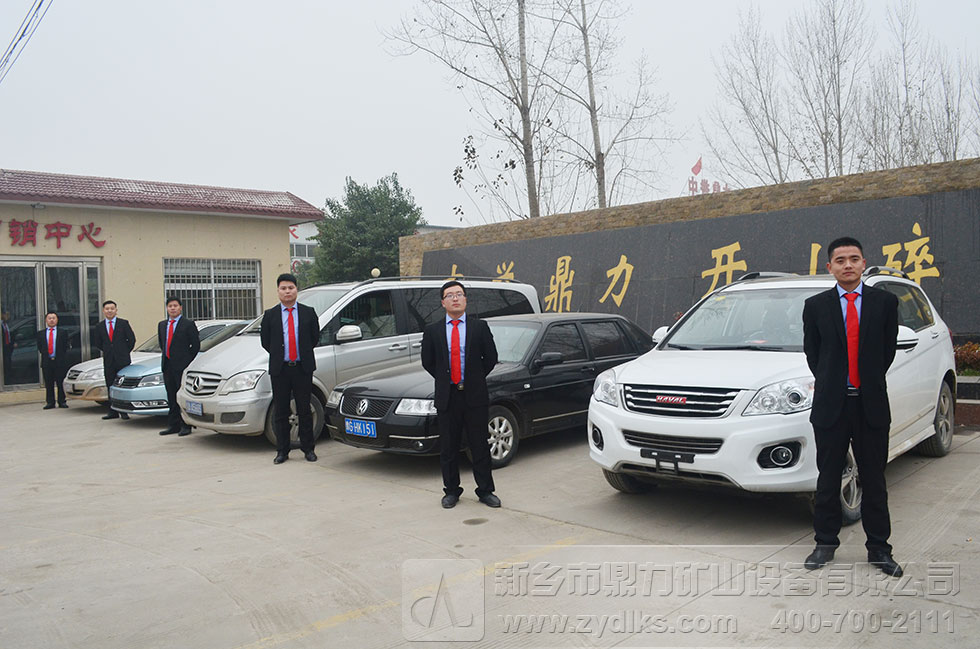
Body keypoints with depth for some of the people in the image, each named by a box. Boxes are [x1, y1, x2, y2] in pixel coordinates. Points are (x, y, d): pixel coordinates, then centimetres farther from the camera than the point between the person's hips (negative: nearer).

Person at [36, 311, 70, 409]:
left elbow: (65, 346, 4)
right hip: (46, 362, 2)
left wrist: (61, 358, -2)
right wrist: (45, 355, 2)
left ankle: (62, 402, 6)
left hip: (60, 362, -2)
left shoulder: (62, 332, 6)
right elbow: (39, 347, 12)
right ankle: (50, 402, 10)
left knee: (61, 383, 0)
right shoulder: (40, 333, 12)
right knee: (48, 384, 4)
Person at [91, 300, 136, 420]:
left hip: (123, 360, -3)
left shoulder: (124, 323, 1)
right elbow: (97, 343, 15)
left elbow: (132, 339, 3)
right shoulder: (99, 326, 9)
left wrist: (125, 352, 6)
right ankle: (113, 412, 10)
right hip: (108, 361, 3)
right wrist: (108, 352, 10)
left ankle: (124, 411, 5)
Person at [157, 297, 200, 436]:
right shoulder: (162, 325, 16)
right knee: (171, 397, 9)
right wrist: (166, 356, 14)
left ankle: (186, 426, 0)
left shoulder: (188, 324, -3)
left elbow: (196, 344, -3)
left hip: (182, 366, -6)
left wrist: (187, 360, -2)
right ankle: (173, 425, 14)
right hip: (167, 365, 6)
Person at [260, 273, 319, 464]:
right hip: (279, 369, 1)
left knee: (305, 410, 5)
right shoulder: (270, 315, 5)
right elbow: (265, 341, 9)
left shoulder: (308, 313, 5)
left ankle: (308, 449, 13)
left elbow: (315, 336, 8)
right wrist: (279, 356, 6)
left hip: (303, 368, 0)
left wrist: (303, 354, 4)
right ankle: (282, 450, 14)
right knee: (280, 412, 5)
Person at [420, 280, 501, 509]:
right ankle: (451, 491, 21)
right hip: (447, 396, 1)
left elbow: (491, 357, 7)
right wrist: (444, 379, 8)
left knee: (479, 445, 4)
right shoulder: (432, 331, 5)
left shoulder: (479, 327, 3)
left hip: (475, 395, -1)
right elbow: (427, 361, 13)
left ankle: (485, 491, 16)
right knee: (448, 447, 8)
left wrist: (476, 378, 6)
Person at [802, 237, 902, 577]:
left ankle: (878, 547, 20)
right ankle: (825, 543, 21)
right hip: (831, 405, 0)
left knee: (874, 481, 8)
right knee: (828, 479, 9)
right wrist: (830, 384, 6)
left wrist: (869, 381, 7)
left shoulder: (885, 302, 2)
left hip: (871, 405, 0)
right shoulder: (815, 305, 2)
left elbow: (888, 350, 7)